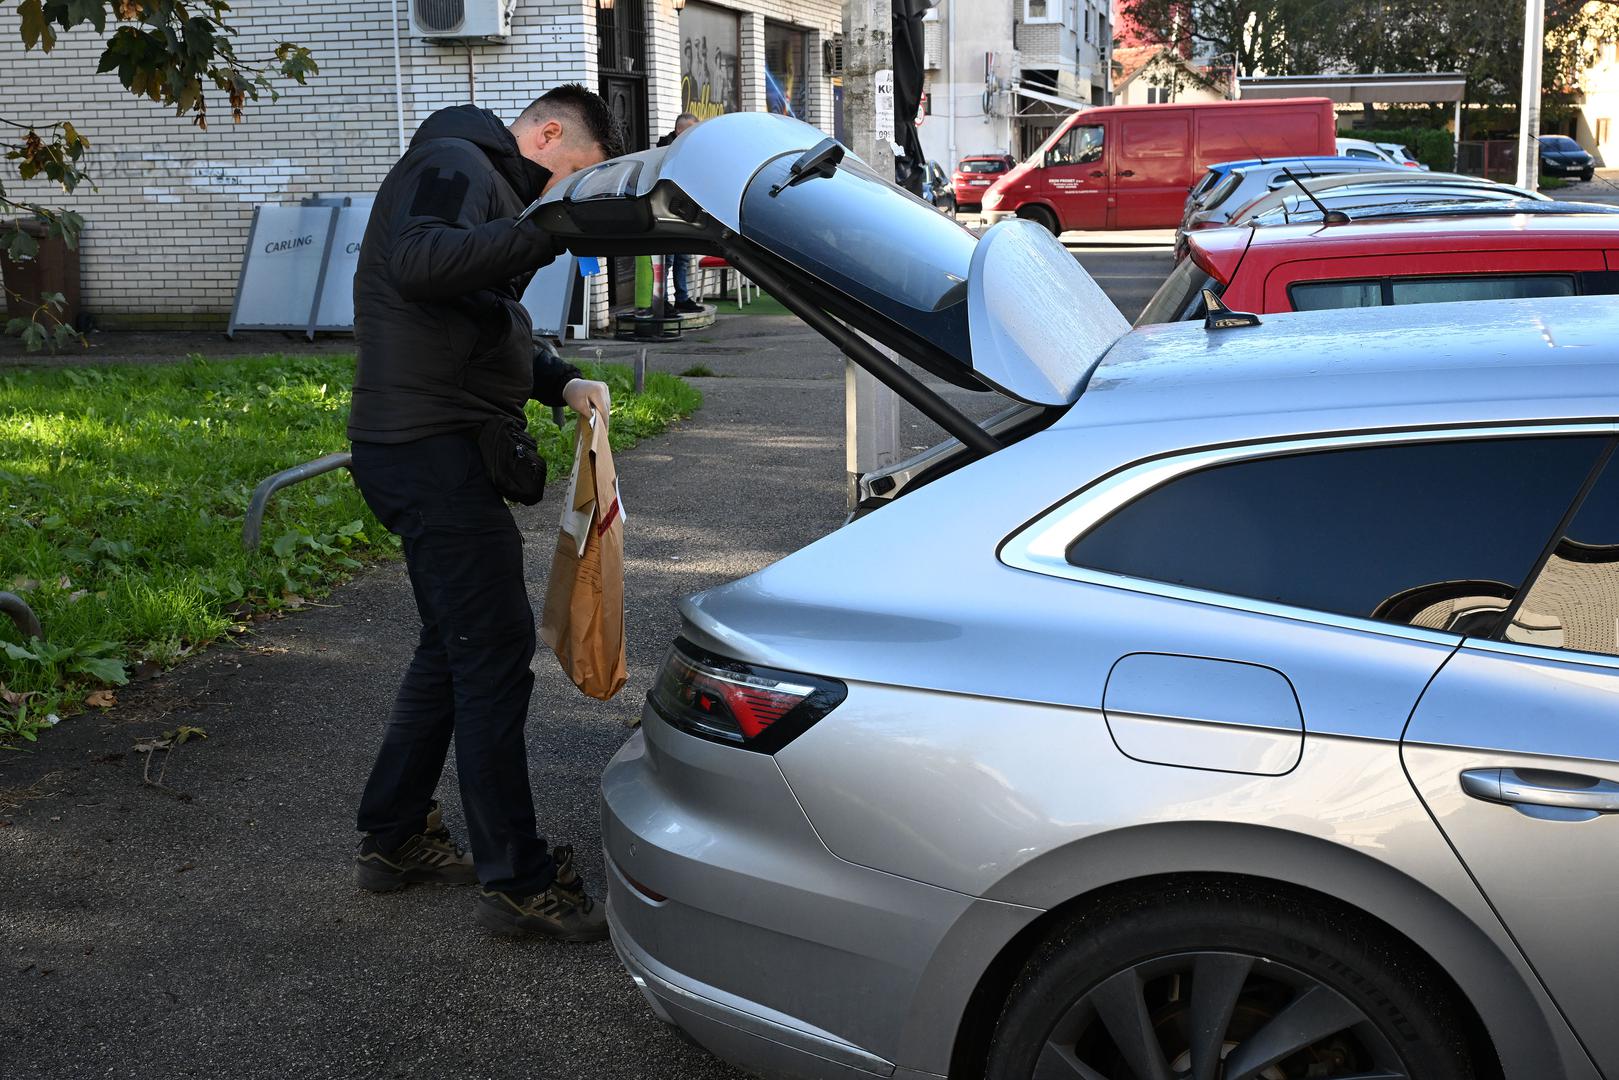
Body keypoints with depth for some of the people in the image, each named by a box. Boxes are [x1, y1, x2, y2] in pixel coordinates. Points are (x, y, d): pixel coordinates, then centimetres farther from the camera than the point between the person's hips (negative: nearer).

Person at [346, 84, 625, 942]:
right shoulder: (453, 163, -8)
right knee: (495, 654, -8)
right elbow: (418, 262, -29)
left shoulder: (486, 182, 25)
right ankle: (516, 883, -2)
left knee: (453, 646, 18)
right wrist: (546, 231, -32)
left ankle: (392, 838, 28)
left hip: (436, 450, 11)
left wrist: (560, 383, 15)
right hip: (428, 447, -11)